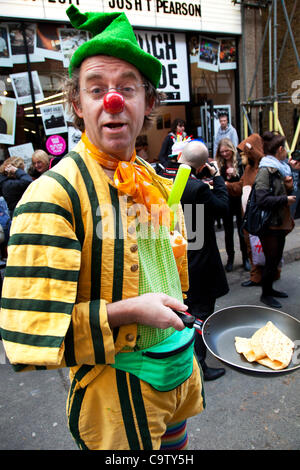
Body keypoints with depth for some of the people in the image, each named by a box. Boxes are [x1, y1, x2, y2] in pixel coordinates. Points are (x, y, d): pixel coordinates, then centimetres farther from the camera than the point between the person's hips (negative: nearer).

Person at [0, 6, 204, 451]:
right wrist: (129, 311, -26)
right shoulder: (54, 193, -22)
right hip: (117, 384, -7)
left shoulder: (156, 183, 2)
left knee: (177, 445, 28)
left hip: (180, 363, 7)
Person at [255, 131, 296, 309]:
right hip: (270, 224, -9)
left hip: (281, 222, 9)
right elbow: (262, 199, -27)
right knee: (271, 260, 1)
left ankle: (270, 288, 34)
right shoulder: (265, 170, -17)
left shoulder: (281, 168, 12)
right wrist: (285, 199, -19)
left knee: (276, 258, 18)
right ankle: (265, 294, 18)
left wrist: (289, 186, 2)